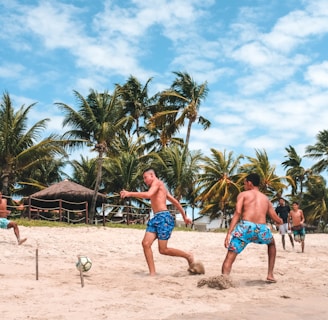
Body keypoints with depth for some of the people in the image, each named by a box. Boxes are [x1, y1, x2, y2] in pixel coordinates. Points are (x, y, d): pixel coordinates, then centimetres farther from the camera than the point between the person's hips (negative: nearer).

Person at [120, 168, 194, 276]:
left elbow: (148, 195, -23)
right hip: (156, 218, 10)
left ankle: (188, 256, 14)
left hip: (164, 218, -10)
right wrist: (184, 216, 33)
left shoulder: (157, 182, -3)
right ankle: (152, 273, -6)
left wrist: (130, 193, -21)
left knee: (163, 250, -8)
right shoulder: (159, 187, 26)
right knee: (146, 243, -7)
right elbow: (175, 201, 29)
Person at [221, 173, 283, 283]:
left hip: (245, 227, -3)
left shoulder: (243, 194, 16)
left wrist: (229, 233, -9)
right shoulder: (266, 198, 27)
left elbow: (237, 213, -2)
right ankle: (270, 275, 33)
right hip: (262, 230, 3)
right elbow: (278, 220, 28)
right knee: (272, 244, 37)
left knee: (229, 257, -1)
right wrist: (280, 221, 54)